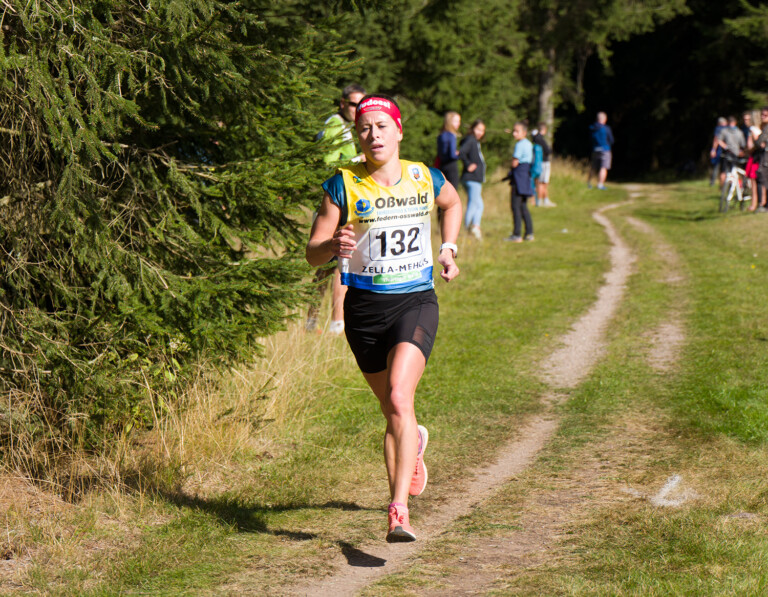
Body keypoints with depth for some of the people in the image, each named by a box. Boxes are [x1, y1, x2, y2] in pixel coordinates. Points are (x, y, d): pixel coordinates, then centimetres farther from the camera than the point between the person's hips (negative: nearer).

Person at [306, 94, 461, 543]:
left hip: (416, 302, -1)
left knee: (399, 399, -21)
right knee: (391, 409, 12)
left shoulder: (426, 179, 2)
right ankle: (414, 442, 49)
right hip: (365, 307, 1)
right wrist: (333, 245, -27)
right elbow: (313, 253, -5)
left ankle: (399, 510, -25)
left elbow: (453, 203, 26)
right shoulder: (343, 185, -4)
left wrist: (448, 249, 15)